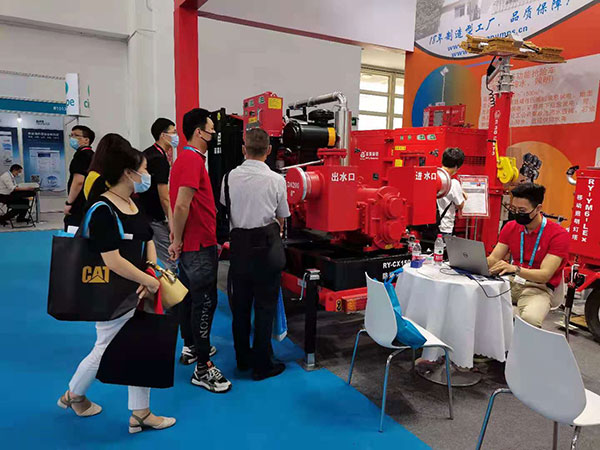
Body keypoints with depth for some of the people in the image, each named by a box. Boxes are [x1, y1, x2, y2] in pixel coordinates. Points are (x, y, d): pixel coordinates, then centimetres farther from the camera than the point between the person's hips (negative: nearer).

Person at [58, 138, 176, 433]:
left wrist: (150, 278, -8)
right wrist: (150, 281, -19)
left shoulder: (135, 204, 5)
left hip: (135, 292, 8)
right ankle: (73, 395, 42)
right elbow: (113, 261, -27)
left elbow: (148, 242, 8)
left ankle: (140, 414, 29)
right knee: (105, 352, 13)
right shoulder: (103, 210, -21)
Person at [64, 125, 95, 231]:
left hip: (79, 206, -10)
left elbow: (78, 181, -22)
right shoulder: (92, 155, 17)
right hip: (90, 205, 10)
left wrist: (68, 202, -15)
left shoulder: (81, 155, -13)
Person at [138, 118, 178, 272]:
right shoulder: (160, 159, -16)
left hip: (143, 215, 10)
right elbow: (164, 197, -20)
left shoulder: (146, 154, 14)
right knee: (168, 263, -6)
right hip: (156, 219, -10)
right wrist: (172, 224, -19)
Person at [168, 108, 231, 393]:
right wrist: (178, 240, -15)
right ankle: (202, 367, 3)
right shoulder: (193, 160, -17)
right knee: (205, 301, -5)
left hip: (190, 244, 11)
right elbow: (182, 205, -25)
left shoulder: (185, 157, 15)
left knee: (189, 295, 19)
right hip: (199, 244, -11)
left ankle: (190, 348, 35)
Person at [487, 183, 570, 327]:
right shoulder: (510, 227, 8)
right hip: (511, 282, 4)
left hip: (539, 288, -4)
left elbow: (545, 275, -17)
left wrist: (515, 269, -36)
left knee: (530, 318, -37)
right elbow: (493, 259, 6)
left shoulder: (558, 234, -9)